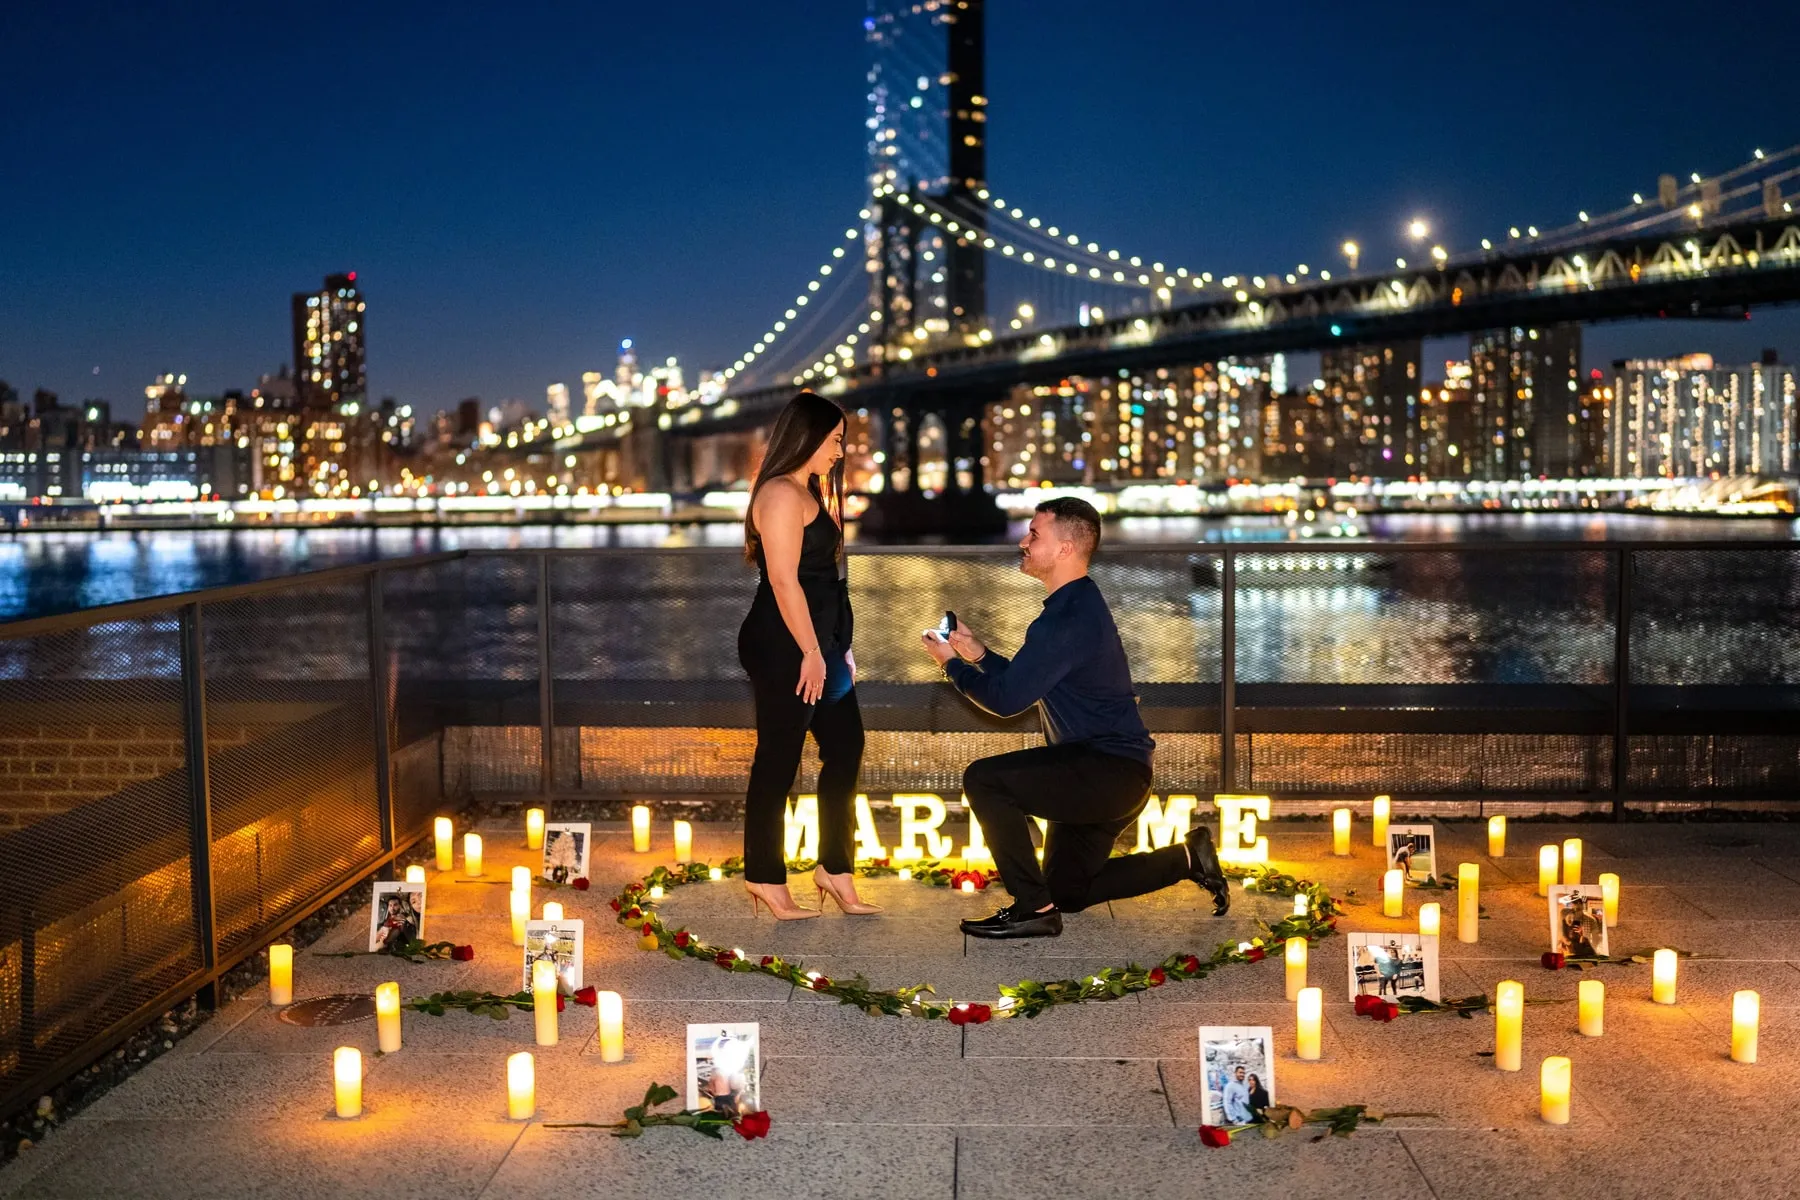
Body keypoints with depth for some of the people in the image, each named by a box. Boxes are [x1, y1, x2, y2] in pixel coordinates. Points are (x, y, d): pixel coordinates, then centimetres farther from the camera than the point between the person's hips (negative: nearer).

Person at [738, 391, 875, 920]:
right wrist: (811, 653, -19)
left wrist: (834, 650, 18)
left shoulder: (807, 494, 18)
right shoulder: (782, 494, -14)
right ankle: (765, 878, 10)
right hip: (783, 648, -10)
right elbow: (784, 579, -20)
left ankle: (835, 869, 19)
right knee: (779, 759, -1)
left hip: (814, 644, 10)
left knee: (845, 746, 12)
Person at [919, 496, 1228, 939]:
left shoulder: (1069, 619, -21)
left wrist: (953, 665, -6)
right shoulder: (1077, 605, 14)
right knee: (1067, 891, 20)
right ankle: (1188, 857, 24)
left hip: (1108, 772, -11)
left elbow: (1007, 698, -21)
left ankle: (1033, 908, -13)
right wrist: (979, 654, 11)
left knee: (983, 779, -21)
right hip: (1109, 777, 11)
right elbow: (1027, 682, 22)